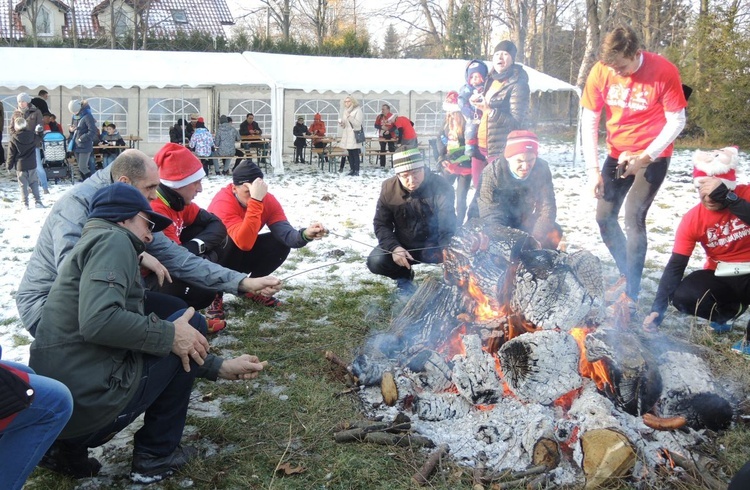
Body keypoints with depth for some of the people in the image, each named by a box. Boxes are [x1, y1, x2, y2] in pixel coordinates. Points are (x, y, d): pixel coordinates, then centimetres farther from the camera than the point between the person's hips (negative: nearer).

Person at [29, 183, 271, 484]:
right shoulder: (112, 239, -7)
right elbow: (99, 320, -26)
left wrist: (220, 367, 19)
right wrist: (170, 334, -11)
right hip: (89, 399, -9)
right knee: (191, 325, 5)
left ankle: (68, 446, 17)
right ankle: (156, 455, 10)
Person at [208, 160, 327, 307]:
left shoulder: (268, 200, -16)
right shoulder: (223, 203, -33)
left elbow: (285, 233, -28)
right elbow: (244, 243, -47)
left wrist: (305, 234, -50)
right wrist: (255, 201, -50)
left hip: (242, 256, 5)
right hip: (215, 257, -5)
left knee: (281, 242, -16)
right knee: (230, 242, -36)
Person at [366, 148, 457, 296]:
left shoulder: (441, 187, -22)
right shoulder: (389, 188, -11)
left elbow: (449, 226, -23)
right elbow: (381, 224, -4)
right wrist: (394, 247, -22)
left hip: (434, 246, -2)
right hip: (403, 245, 3)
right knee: (375, 262, -23)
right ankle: (404, 276, 12)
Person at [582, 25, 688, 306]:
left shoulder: (664, 72, -20)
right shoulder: (600, 72, -11)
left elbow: (677, 121, -13)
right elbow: (589, 121, -5)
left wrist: (646, 156, -22)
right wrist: (593, 168, -11)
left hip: (653, 155, -5)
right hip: (618, 154, 5)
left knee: (633, 217, -15)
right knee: (604, 217, 5)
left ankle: (631, 294, -5)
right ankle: (627, 274, 27)